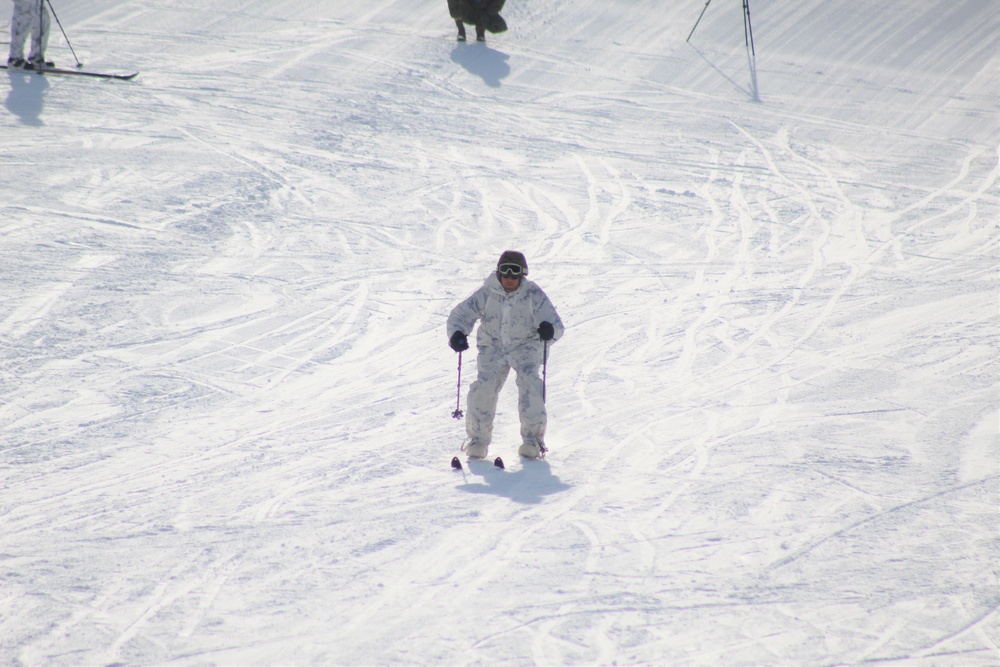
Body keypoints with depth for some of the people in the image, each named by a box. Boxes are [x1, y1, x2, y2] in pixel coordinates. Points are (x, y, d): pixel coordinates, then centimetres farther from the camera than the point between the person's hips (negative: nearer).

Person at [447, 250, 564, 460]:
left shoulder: (533, 295, -18)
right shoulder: (487, 293, -14)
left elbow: (556, 324, -21)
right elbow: (461, 314, -11)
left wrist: (549, 330, -47)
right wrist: (457, 333, -33)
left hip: (525, 346, -1)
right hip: (493, 346, 1)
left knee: (530, 385, -24)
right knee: (483, 389, -16)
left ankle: (533, 437, -10)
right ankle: (478, 438, 4)